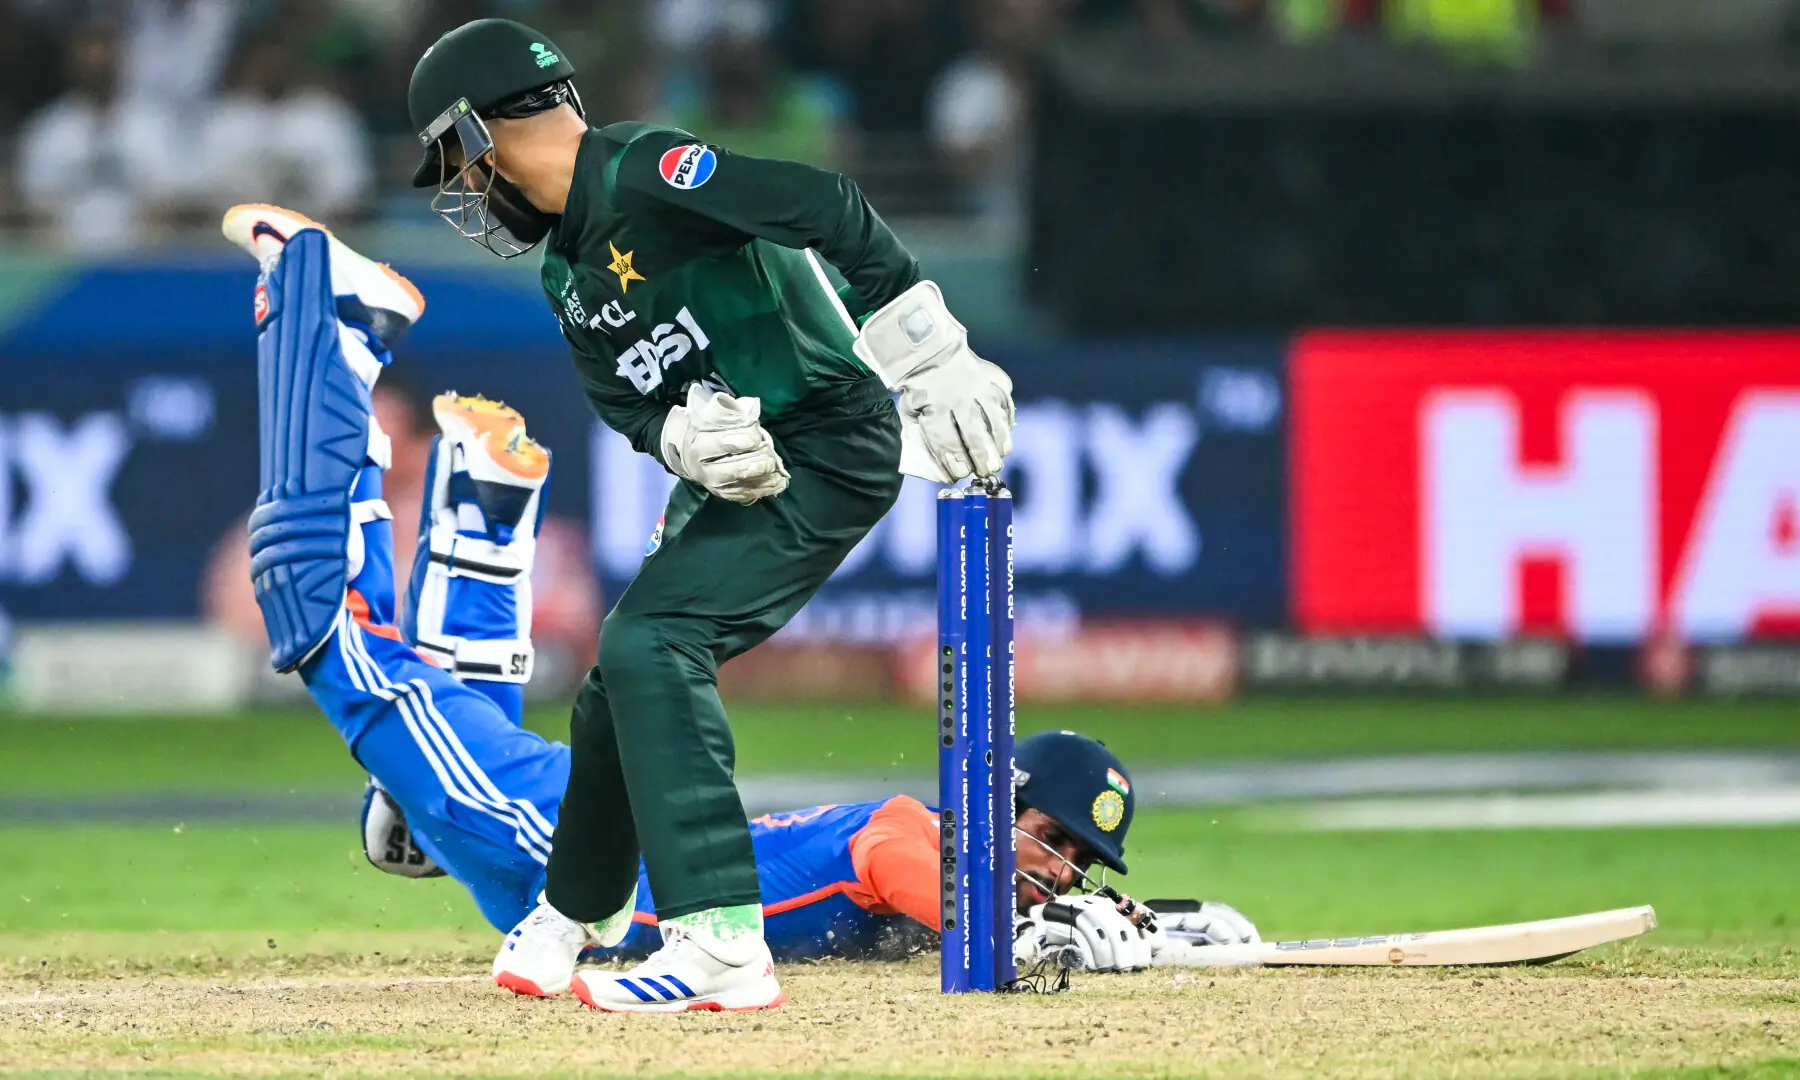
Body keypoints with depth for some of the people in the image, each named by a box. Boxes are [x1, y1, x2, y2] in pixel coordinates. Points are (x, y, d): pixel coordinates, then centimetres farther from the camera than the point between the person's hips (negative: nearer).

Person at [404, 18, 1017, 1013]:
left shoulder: (642, 175, -18)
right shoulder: (568, 273, 13)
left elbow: (828, 211, -25)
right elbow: (622, 399, 7)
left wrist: (933, 358, -29)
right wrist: (682, 437, -18)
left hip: (829, 447, -10)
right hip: (734, 470, 10)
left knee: (651, 643, -23)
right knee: (626, 676, 19)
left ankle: (723, 945, -28)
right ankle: (578, 911, 43)